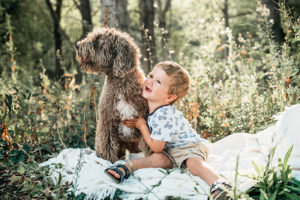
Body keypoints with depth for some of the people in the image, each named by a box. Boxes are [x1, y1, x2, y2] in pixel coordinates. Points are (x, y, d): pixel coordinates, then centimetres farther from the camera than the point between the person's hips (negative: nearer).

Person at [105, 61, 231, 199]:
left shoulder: (164, 115, -31)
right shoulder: (150, 106, -3)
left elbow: (156, 147, -24)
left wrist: (141, 125, -17)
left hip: (190, 146, -7)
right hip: (169, 150, 7)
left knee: (193, 162, -37)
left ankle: (218, 184, -52)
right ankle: (126, 168, -32)